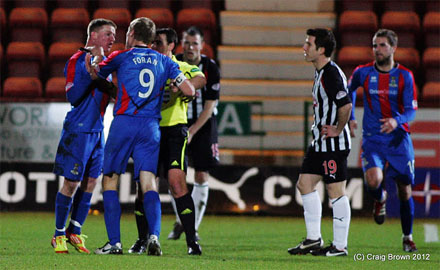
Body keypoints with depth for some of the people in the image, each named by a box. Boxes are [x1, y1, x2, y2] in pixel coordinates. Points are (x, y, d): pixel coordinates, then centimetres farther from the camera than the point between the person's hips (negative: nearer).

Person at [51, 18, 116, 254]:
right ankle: (59, 235, 6)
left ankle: (74, 232, 17)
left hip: (97, 130, 8)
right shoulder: (77, 61, -11)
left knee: (90, 182, 8)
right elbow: (73, 97, -17)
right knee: (71, 183, -4)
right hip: (78, 130, -8)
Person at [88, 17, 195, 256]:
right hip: (151, 127, 3)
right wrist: (173, 89, 28)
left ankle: (114, 242, -1)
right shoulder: (164, 61, 12)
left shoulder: (121, 57, 5)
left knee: (110, 181, 6)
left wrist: (94, 58, 40)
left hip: (124, 123, -3)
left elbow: (95, 74, 19)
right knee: (149, 184, -2)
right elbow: (189, 91, 7)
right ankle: (154, 235, -24)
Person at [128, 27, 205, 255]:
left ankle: (192, 240, -12)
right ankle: (142, 240, 14)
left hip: (173, 129, -4)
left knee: (177, 182, -14)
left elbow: (200, 79, -17)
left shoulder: (182, 68, 2)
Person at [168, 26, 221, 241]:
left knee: (201, 176, -4)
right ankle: (180, 221, 15)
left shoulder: (210, 68, -11)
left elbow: (209, 106, -10)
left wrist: (191, 132, -16)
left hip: (203, 125, -1)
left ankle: (194, 226, 4)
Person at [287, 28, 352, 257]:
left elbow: (346, 105, -29)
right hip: (320, 143, 11)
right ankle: (314, 239, 17)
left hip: (334, 144, -11)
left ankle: (340, 246, 2)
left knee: (336, 191, -4)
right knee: (304, 183, 12)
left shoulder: (331, 74, -20)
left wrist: (338, 129, -19)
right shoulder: (320, 72, 13)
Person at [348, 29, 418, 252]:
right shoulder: (363, 73, -1)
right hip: (372, 139, 0)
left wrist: (397, 121, -27)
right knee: (373, 180, -25)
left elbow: (411, 110, -6)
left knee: (404, 190, 4)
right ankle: (380, 200, 14)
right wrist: (350, 118, 12)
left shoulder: (405, 76, -4)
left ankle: (408, 238, 24)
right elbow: (349, 91, 21)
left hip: (398, 139, 0)